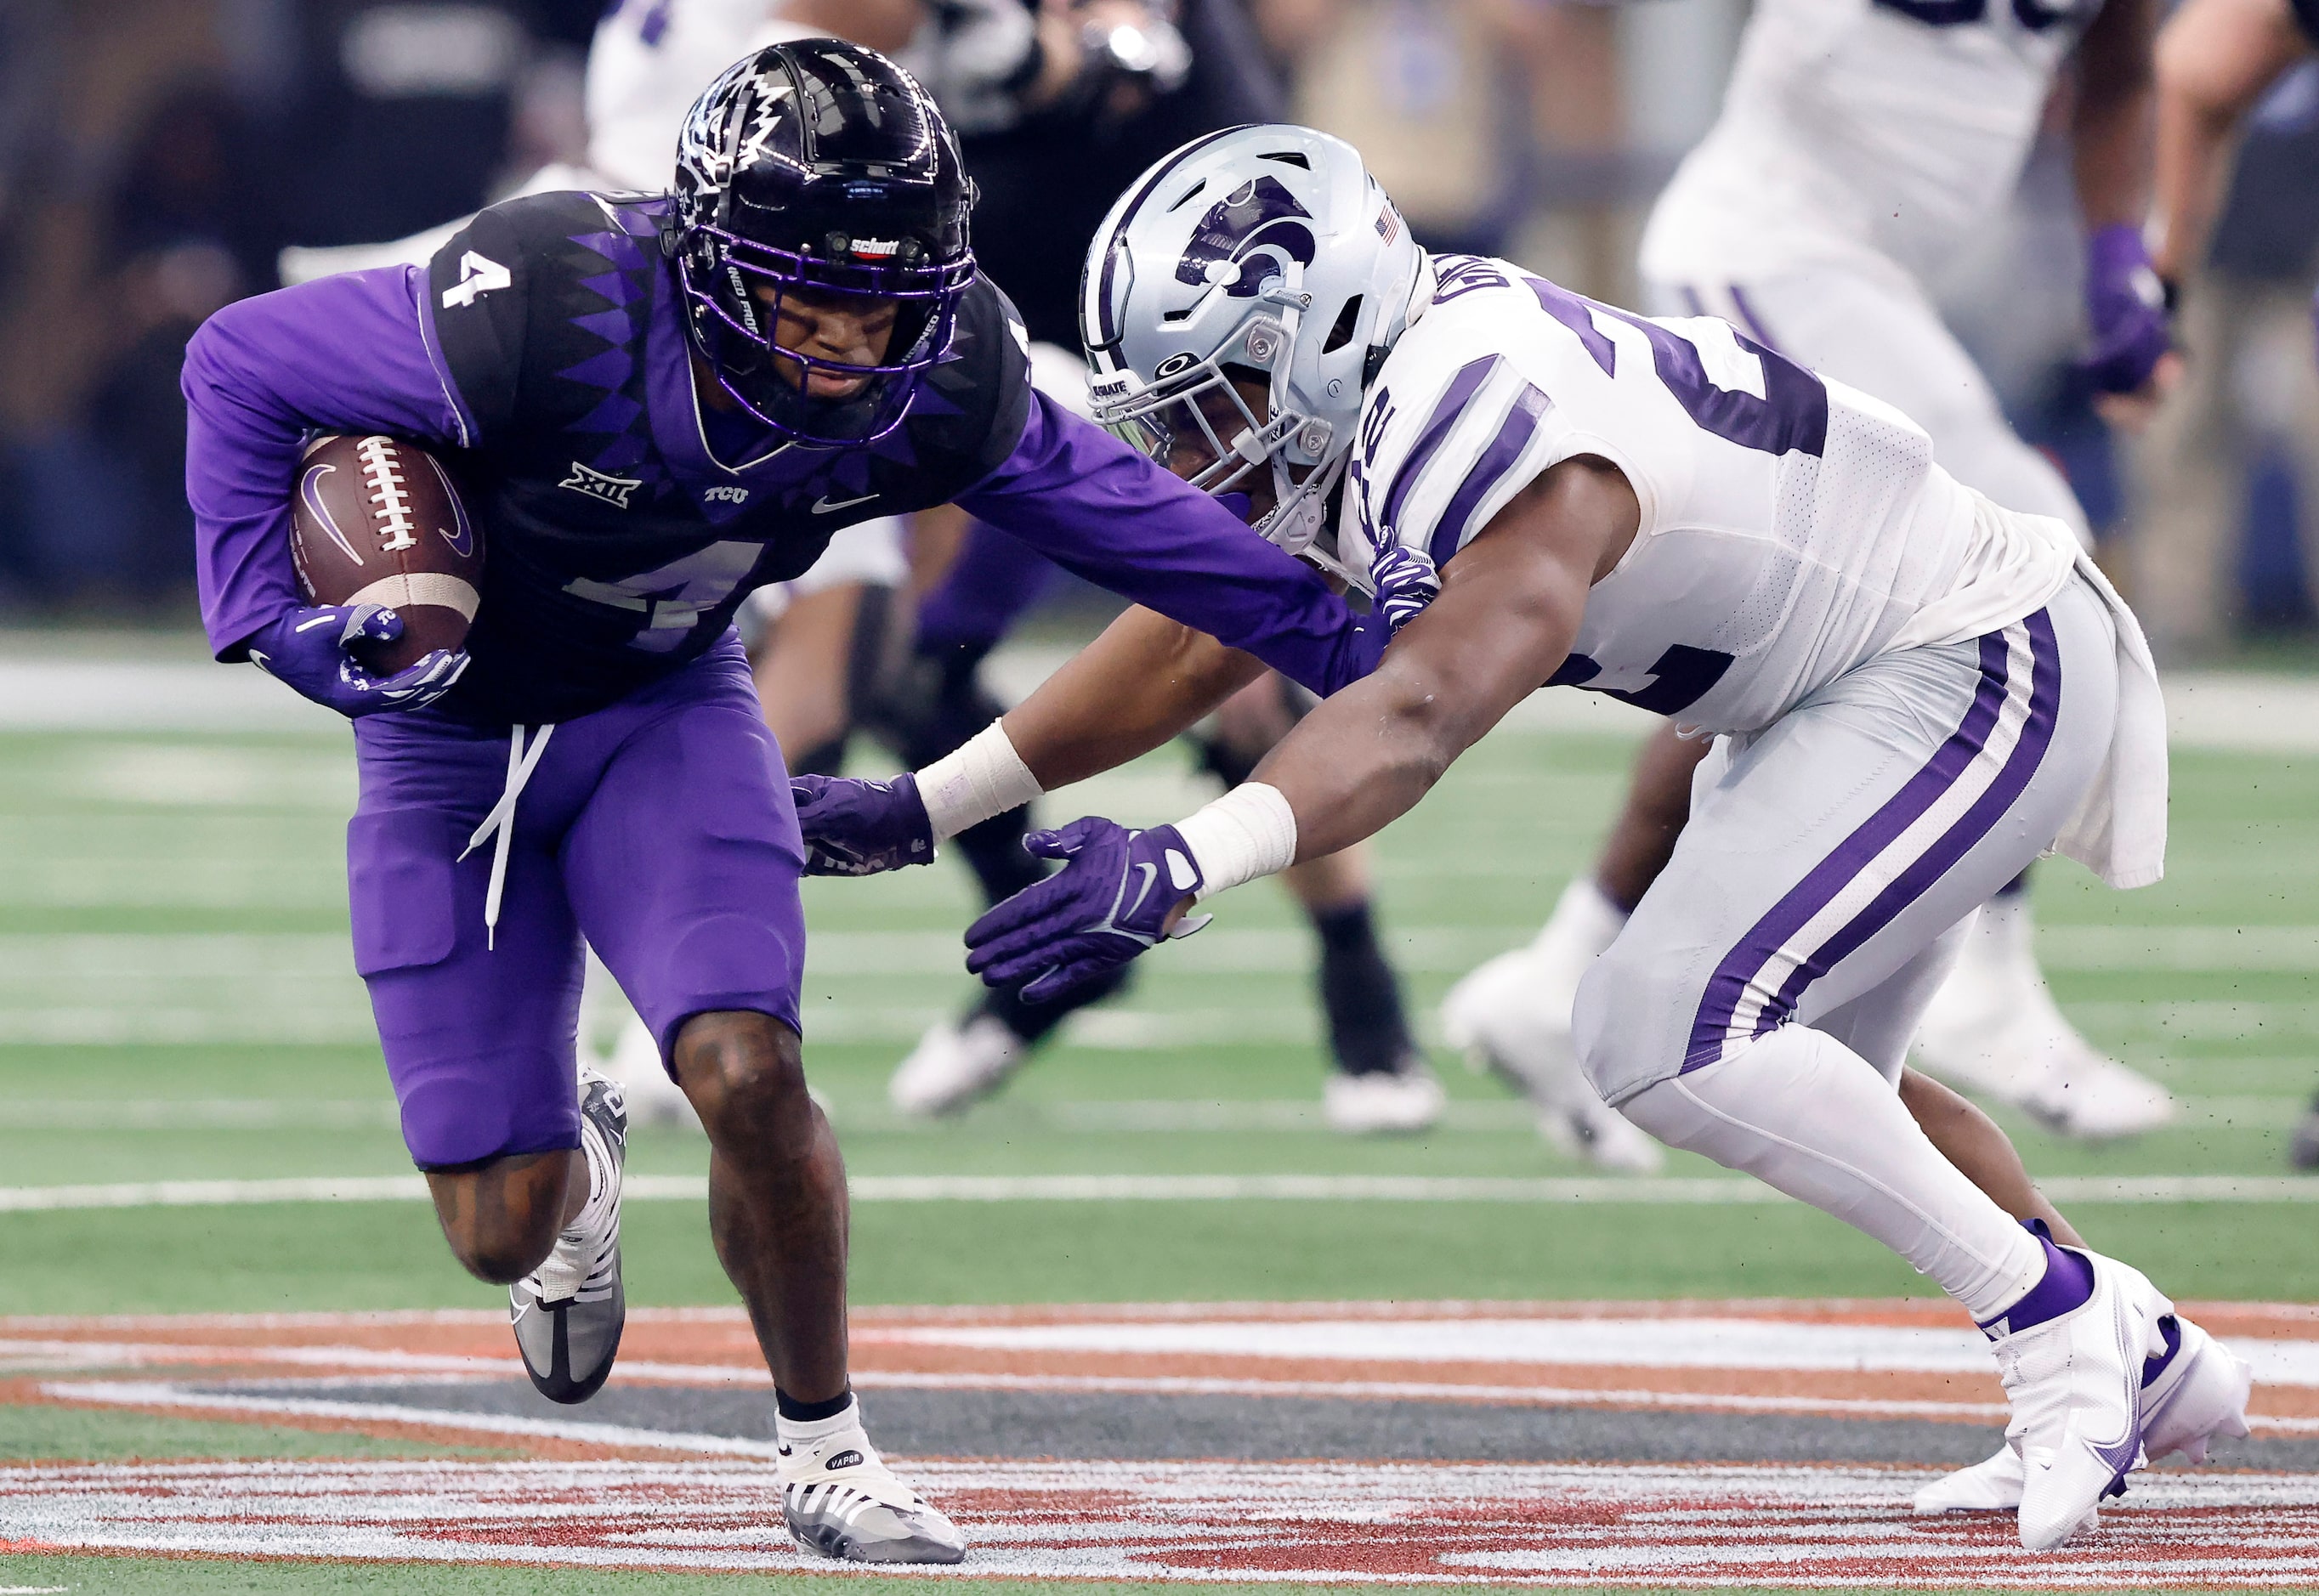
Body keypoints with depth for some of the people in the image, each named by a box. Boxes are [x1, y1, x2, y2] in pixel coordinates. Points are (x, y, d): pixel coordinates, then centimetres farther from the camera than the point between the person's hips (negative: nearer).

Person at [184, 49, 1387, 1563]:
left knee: (748, 1073, -22)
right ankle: (573, 1157, 38)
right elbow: (240, 367, -21)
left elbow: (1115, 510, -2)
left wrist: (1354, 646, 4)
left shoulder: (937, 388, -22)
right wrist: (275, 612, -29)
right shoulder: (550, 323, -35)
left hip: (667, 710, 2)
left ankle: (828, 1450, 1)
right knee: (501, 1234, -1)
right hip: (451, 732, -2)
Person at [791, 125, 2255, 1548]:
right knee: (1801, 1088, 20)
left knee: (1667, 1034, -20)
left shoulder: (1509, 445, -33)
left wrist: (1187, 864, -63)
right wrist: (923, 807, 7)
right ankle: (2146, 1363, 34)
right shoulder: (1342, 414, -4)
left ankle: (2053, 1314, -8)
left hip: (1974, 675, -10)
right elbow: (1186, 649, 8)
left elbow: (1421, 715, -48)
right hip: (1846, 692, 10)